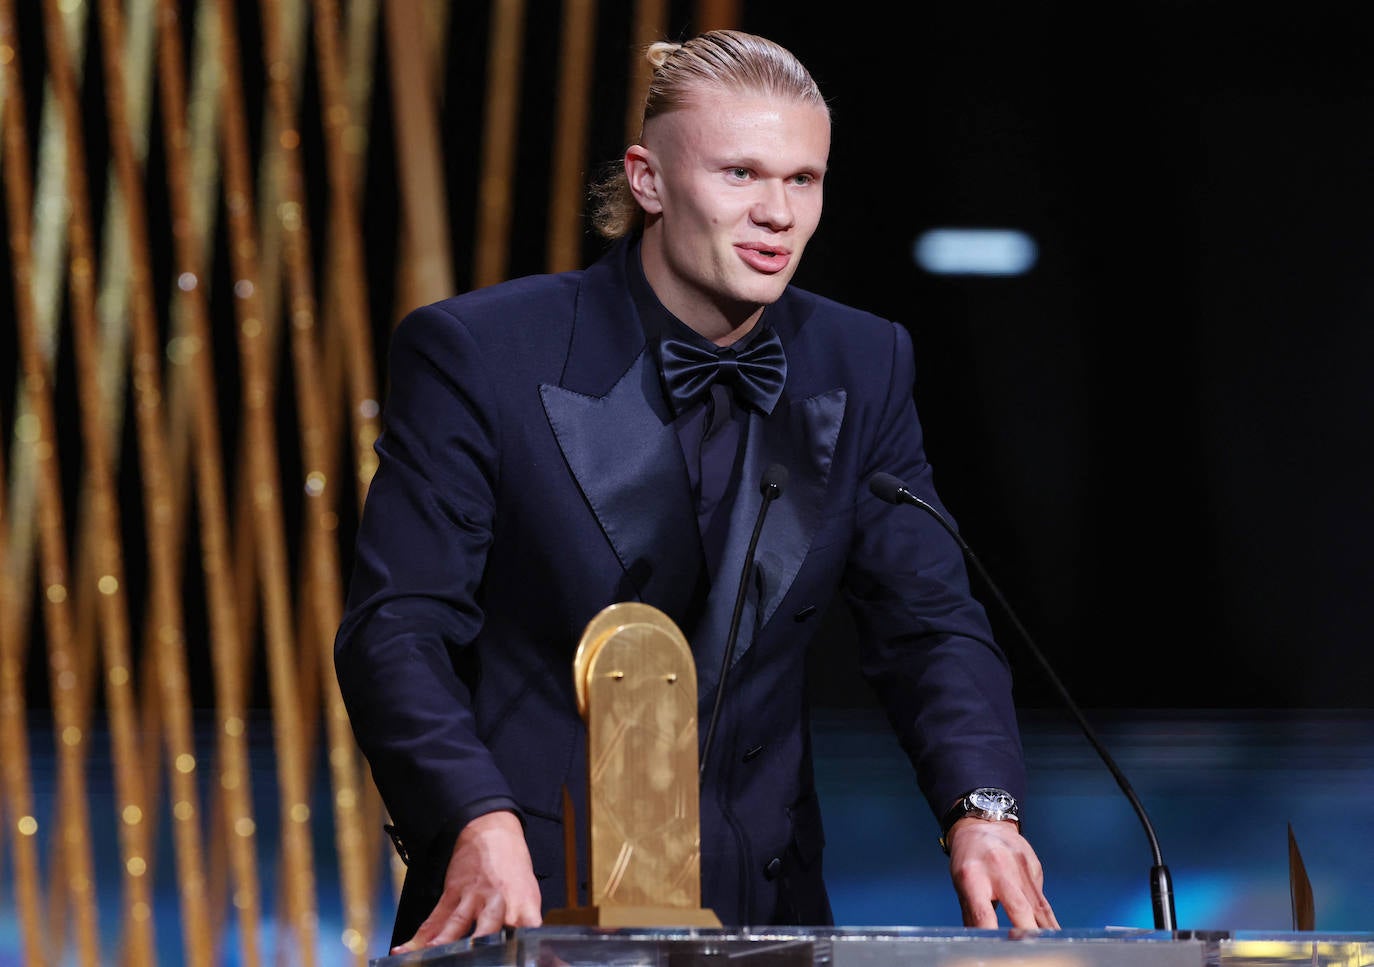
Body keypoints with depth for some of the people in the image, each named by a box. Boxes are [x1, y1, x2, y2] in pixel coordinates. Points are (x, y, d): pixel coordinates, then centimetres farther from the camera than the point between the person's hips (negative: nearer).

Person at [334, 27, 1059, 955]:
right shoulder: (481, 354, -5)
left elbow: (928, 623, 5)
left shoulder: (865, 369, 8)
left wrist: (981, 810, -14)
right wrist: (481, 824, -25)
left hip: (763, 909, 4)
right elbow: (396, 627, -9)